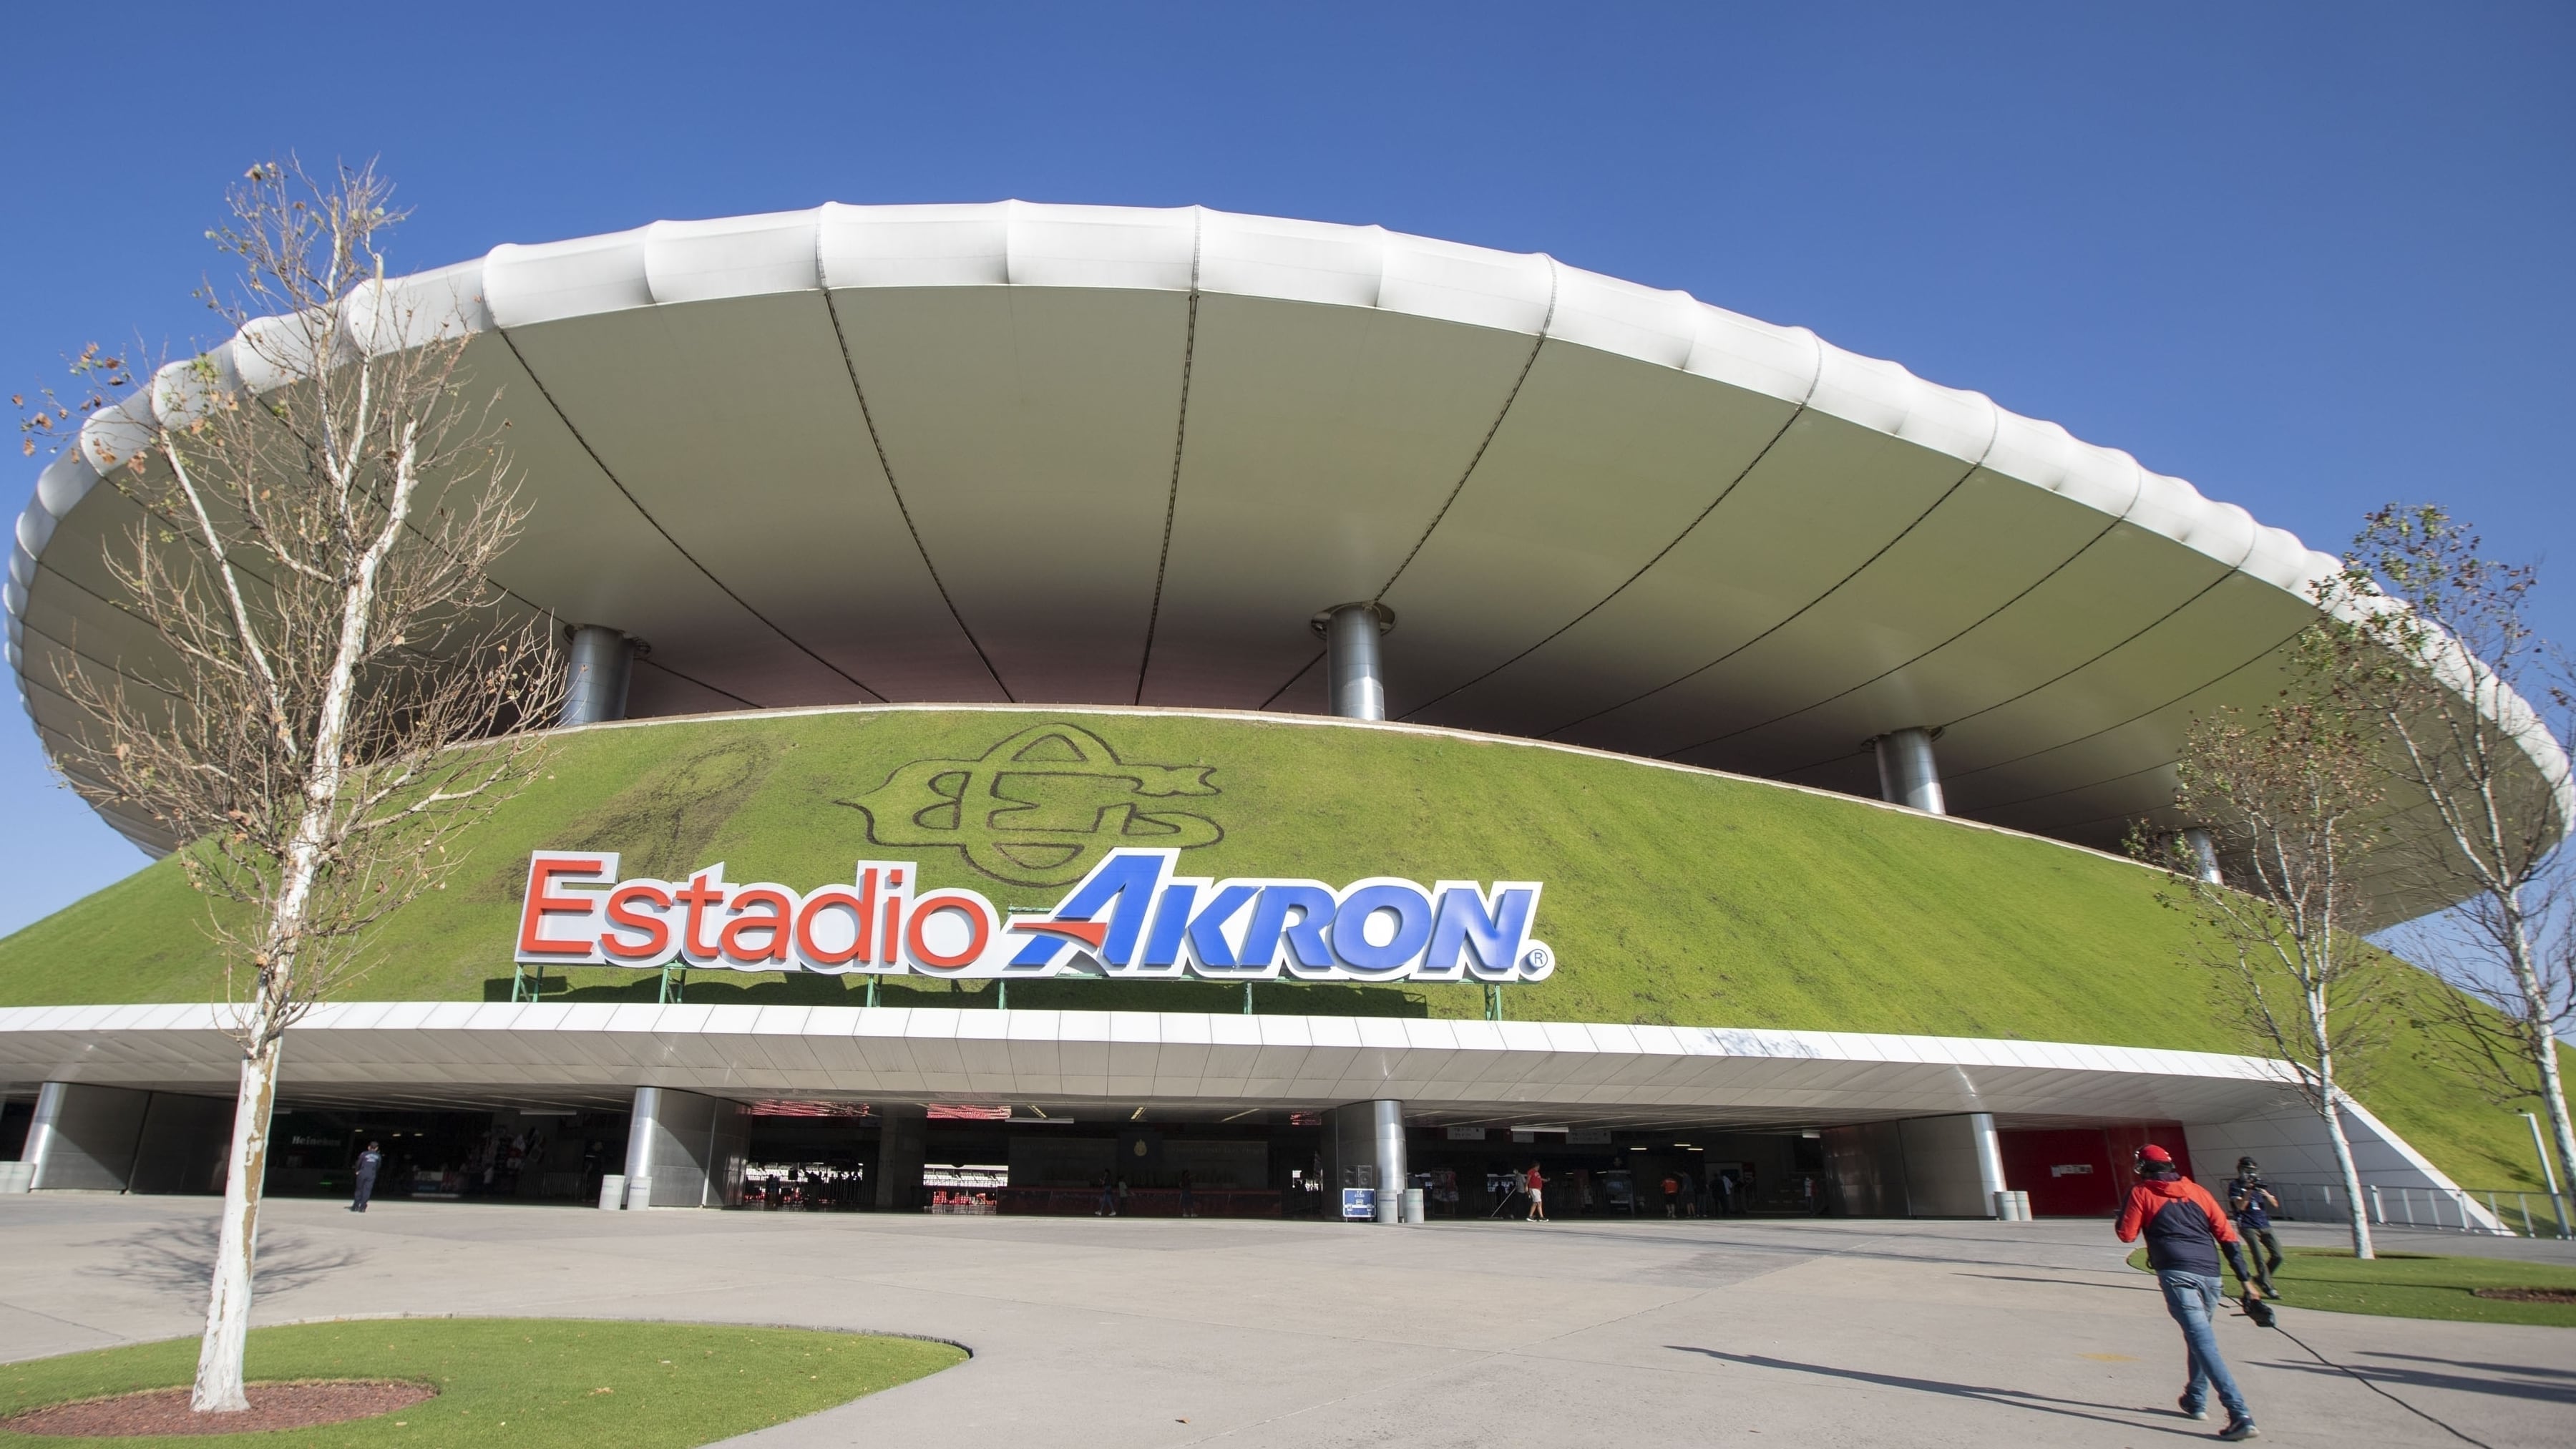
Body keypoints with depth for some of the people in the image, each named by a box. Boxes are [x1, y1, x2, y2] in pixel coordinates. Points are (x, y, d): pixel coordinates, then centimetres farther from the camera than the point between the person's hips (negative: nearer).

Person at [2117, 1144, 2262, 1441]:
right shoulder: (2197, 1191, 18)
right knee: (2200, 1336, 24)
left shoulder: (2142, 1193, 8)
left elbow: (2127, 1235, 6)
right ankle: (2196, 1401, 33)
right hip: (2210, 1275, 6)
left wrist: (2127, 1205, 22)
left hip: (2177, 1274, -6)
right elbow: (2228, 1237, 11)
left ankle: (2240, 1414, -23)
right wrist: (2245, 1279, 13)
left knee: (2202, 1340, -12)